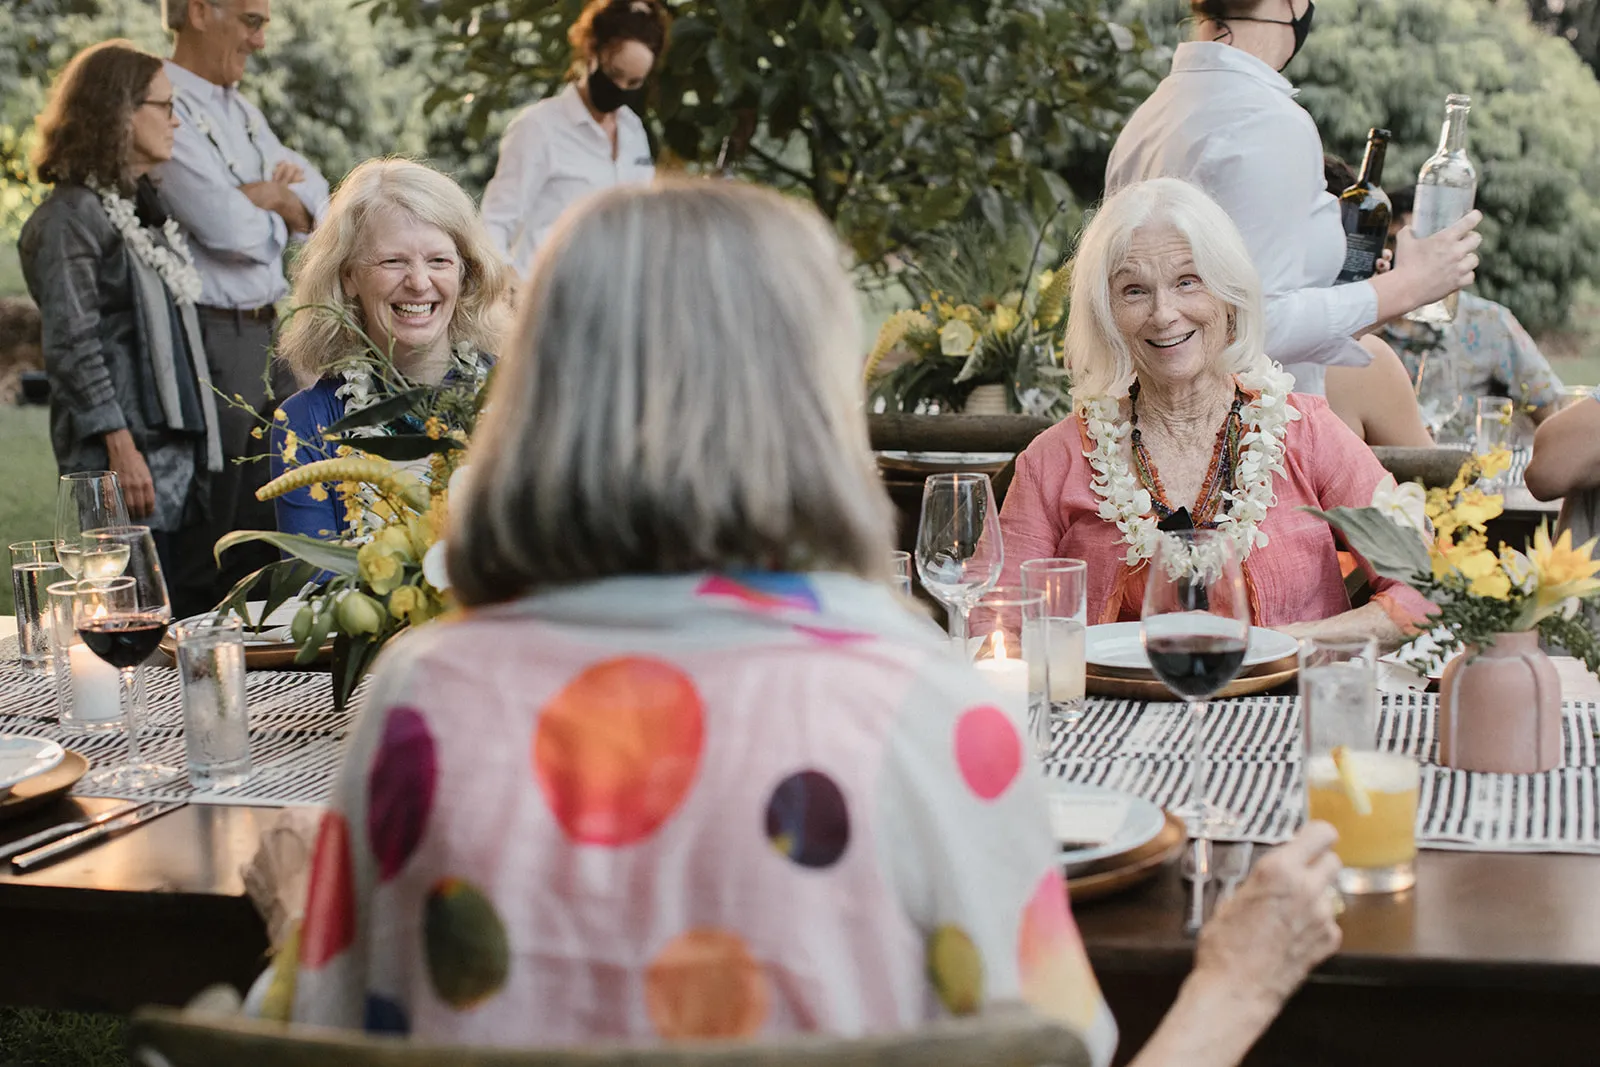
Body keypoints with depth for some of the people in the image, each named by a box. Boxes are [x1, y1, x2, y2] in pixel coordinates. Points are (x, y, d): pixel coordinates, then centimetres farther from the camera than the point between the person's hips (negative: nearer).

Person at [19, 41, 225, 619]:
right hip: (126, 456, -8)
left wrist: (199, 442, 17)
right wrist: (121, 447, -20)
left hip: (179, 446, 9)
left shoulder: (146, 205, 17)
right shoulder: (70, 217, -9)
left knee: (196, 605, 8)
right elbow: (71, 345, -15)